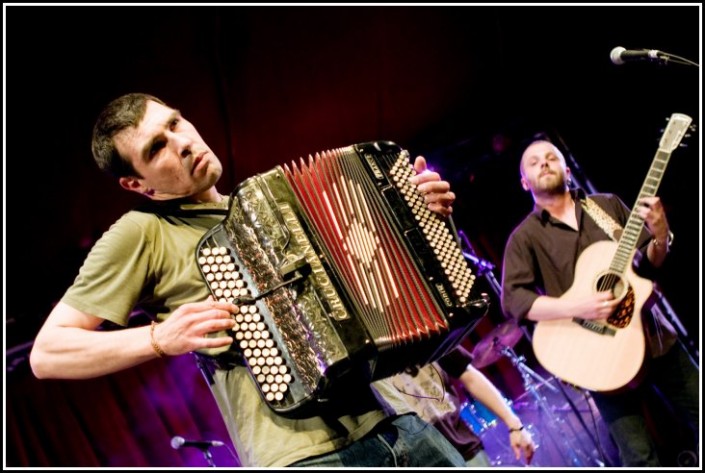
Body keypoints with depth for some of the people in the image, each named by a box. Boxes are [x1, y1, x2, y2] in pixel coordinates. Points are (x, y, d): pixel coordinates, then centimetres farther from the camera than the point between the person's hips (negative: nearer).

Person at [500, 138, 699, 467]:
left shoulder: (608, 204, 8)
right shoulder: (524, 237, -2)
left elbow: (650, 262, 10)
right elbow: (512, 298, -13)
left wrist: (660, 236, -13)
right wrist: (575, 307, -25)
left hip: (655, 336, 4)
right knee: (640, 457, -4)